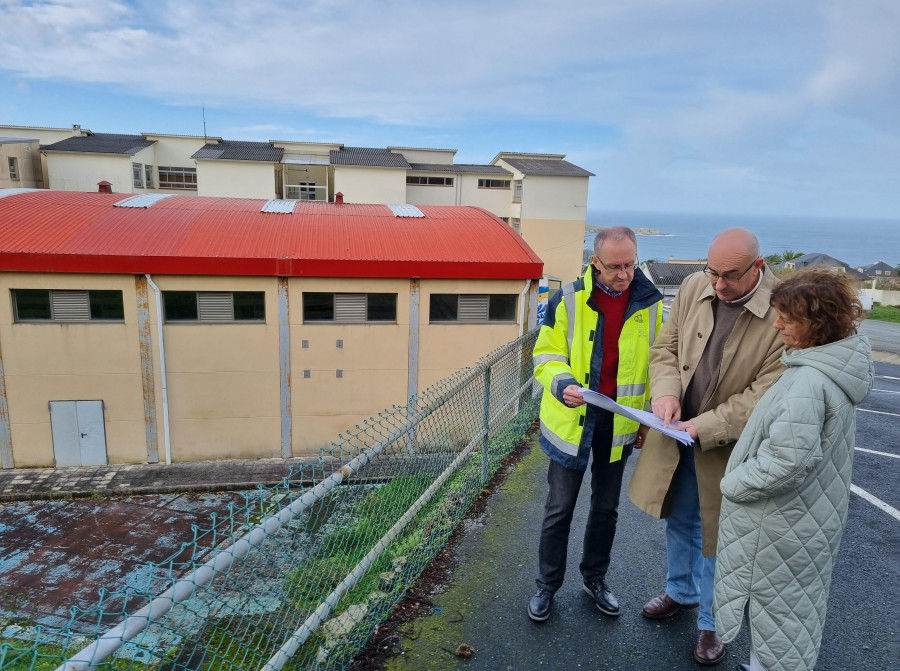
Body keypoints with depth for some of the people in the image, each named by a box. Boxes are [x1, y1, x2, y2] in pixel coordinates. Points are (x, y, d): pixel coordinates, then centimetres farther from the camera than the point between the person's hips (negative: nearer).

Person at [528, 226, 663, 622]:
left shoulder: (650, 304, -4)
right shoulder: (569, 300, -12)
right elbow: (547, 355, -6)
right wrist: (562, 385, -27)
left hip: (619, 422, 3)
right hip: (574, 418, -2)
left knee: (606, 508, 18)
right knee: (560, 508, 8)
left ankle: (595, 578, 39)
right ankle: (546, 585, 27)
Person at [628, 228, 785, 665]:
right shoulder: (693, 288, -6)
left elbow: (767, 394, -22)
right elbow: (665, 346, 2)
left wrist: (706, 427, -24)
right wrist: (666, 391, -15)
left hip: (727, 445, -4)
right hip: (678, 433, 5)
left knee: (716, 533, 13)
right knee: (678, 518, 23)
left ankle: (711, 622, 38)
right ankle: (681, 591, 50)